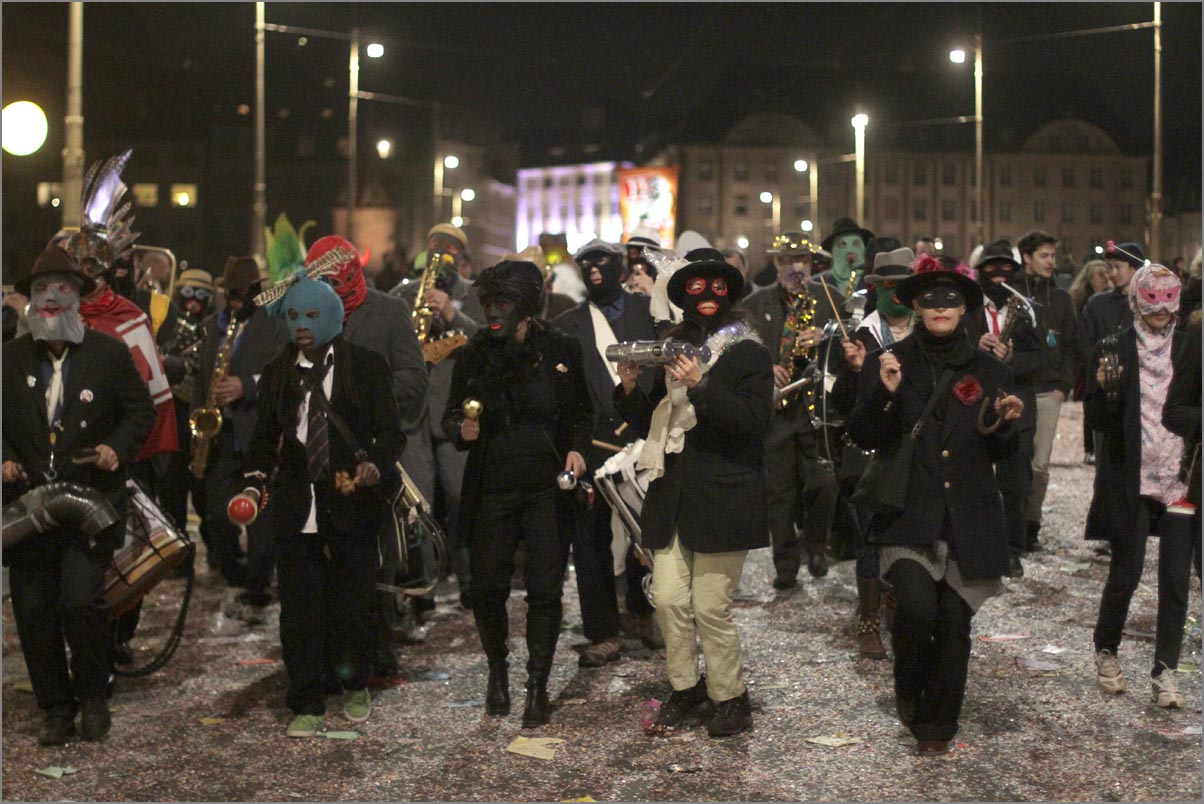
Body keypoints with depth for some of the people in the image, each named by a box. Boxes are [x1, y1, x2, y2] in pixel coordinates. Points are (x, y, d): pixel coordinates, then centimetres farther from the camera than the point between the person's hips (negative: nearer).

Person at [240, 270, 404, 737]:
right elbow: (264, 438, 16)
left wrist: (376, 465, -20)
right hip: (296, 508, 2)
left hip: (352, 504, -2)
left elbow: (390, 431, 0)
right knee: (299, 611, 1)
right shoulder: (277, 373, 11)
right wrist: (255, 483, -1)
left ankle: (356, 687, 29)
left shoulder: (366, 367, 2)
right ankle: (307, 707, 12)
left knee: (353, 606, 5)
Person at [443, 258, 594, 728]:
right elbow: (451, 415, 9)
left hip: (549, 487, -1)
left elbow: (583, 411, 12)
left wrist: (577, 448, -6)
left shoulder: (561, 351, 0)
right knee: (488, 588, 3)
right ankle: (497, 669, 28)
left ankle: (537, 685, 12)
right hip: (491, 488, 1)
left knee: (545, 590, -2)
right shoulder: (474, 355, 2)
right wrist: (462, 429, -13)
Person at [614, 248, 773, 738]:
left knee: (710, 609, -3)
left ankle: (730, 697, 15)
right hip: (673, 496, 5)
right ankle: (685, 687, 22)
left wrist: (700, 386, -22)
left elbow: (753, 421, -14)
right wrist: (631, 390, 0)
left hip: (723, 499, -5)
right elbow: (651, 426, 19)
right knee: (668, 600, 3)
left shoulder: (750, 355, 0)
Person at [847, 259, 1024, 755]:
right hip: (907, 513, -2)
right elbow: (863, 437, -1)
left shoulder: (989, 372, 9)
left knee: (954, 622, 3)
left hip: (969, 521, 3)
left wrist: (1003, 424, -8)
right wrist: (885, 394, -17)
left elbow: (1001, 454, 13)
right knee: (918, 608, -20)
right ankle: (908, 689, 12)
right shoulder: (887, 363, 3)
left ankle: (938, 722, 23)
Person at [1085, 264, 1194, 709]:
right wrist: (1104, 388, -21)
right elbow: (1097, 419, -2)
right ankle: (1106, 651, 24)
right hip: (1129, 479, -2)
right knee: (1125, 572, 2)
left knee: (1175, 578, -1)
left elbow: (1196, 411, 14)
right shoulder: (1113, 351, 1)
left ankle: (1165, 670, 7)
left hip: (1180, 478, 2)